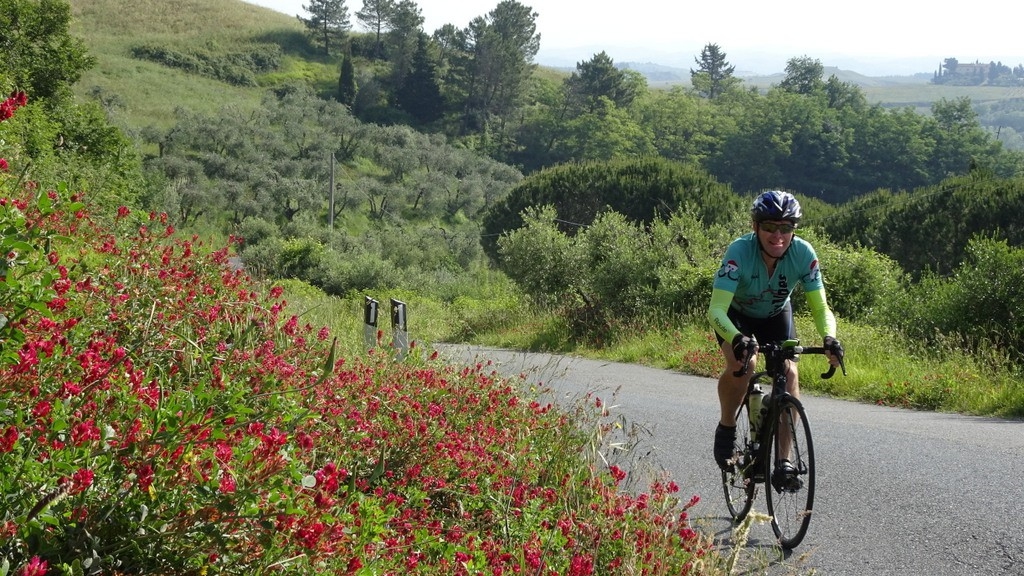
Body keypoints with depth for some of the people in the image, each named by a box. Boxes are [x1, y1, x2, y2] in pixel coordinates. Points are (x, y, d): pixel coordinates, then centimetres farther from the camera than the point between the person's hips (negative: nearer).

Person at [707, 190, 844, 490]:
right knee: (742, 362, -32)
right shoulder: (740, 251, -36)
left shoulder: (804, 253, -28)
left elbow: (820, 307, -25)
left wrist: (829, 337, -47)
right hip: (736, 313, -3)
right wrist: (737, 338, -62)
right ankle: (726, 428, -5)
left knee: (789, 371, -20)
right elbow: (716, 310, -42)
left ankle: (784, 461, -13)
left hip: (776, 314, 3)